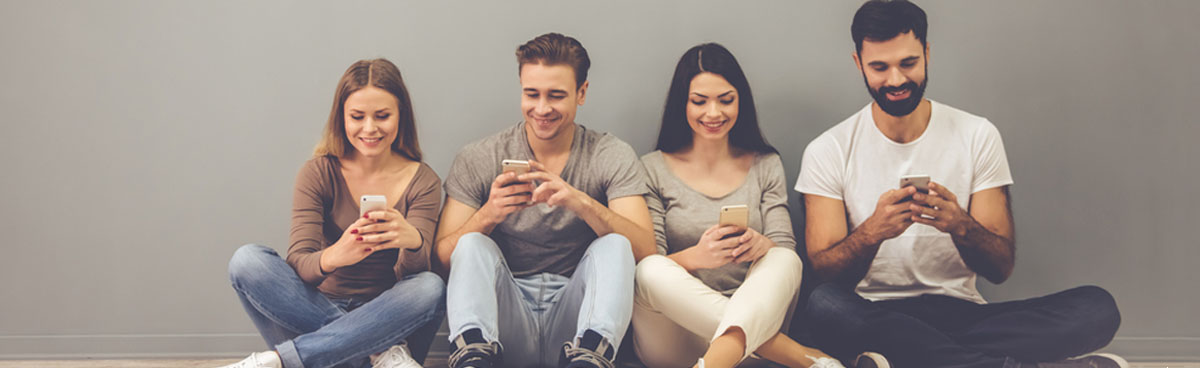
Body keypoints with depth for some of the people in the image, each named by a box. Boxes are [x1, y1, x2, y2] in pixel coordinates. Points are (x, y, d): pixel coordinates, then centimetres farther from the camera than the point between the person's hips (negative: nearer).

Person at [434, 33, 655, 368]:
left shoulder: (613, 157, 4)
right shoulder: (476, 160, 5)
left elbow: (644, 250, -10)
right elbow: (443, 258, -1)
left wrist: (581, 202, -27)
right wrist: (488, 215, -21)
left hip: (572, 318, 0)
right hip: (507, 320, 1)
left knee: (614, 245, -25)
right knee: (473, 246, -23)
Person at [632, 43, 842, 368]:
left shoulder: (766, 165, 15)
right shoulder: (653, 169, 7)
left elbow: (786, 252, 4)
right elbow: (646, 270, -2)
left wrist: (761, 246, -22)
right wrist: (694, 258, -24)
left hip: (754, 318, 1)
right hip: (674, 338, -1)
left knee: (784, 260, -28)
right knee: (651, 271, -33)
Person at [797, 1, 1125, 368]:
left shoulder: (978, 136, 5)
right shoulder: (828, 152, 1)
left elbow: (1001, 268, 1)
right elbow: (822, 272, -7)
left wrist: (960, 226, -22)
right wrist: (872, 232, -27)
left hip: (961, 312, 2)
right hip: (874, 316, -2)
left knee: (1097, 306, -21)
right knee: (824, 305, -38)